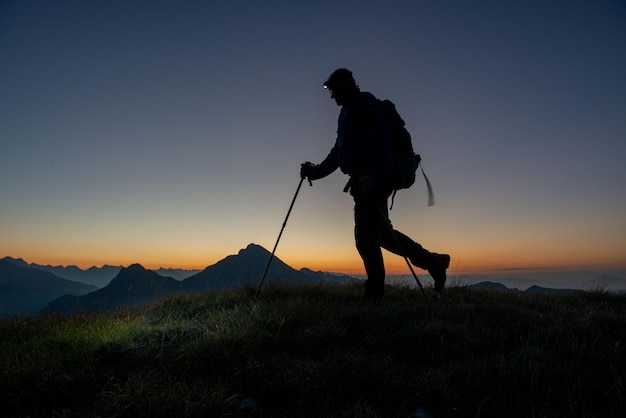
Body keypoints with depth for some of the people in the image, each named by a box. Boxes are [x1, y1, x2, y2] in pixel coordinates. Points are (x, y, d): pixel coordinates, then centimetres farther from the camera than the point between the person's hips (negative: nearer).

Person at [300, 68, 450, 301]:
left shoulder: (364, 102, -2)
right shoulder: (346, 112, 25)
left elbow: (381, 139, -16)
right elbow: (338, 151, 23)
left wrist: (374, 176, -26)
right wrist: (316, 171, 11)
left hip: (372, 180, -9)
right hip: (362, 180, 9)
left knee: (365, 236, -9)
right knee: (381, 233, 13)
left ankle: (374, 293, 2)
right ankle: (433, 262, 23)